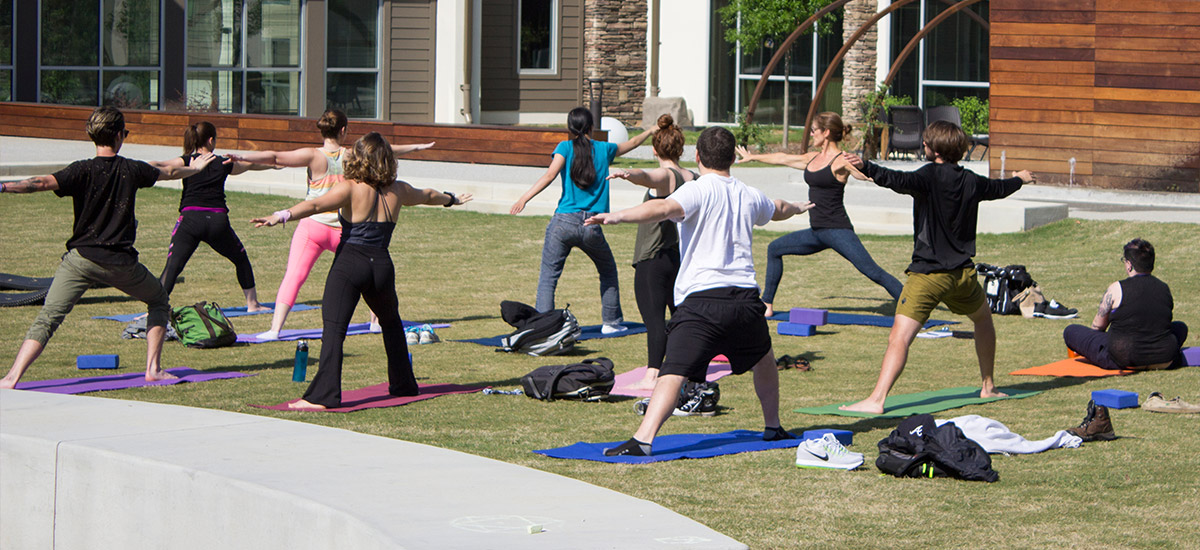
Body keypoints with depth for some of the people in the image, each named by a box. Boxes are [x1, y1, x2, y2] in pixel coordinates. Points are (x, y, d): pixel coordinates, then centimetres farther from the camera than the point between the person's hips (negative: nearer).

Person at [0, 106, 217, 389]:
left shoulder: (83, 171, -4)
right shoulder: (132, 170, 6)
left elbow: (44, 182, -21)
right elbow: (168, 173, 27)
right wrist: (193, 169, 48)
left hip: (80, 259, -2)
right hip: (120, 262, 2)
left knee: (47, 319, -7)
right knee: (159, 303, 26)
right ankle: (153, 368, 19)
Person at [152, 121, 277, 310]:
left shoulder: (186, 161, 6)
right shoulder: (223, 164, 15)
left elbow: (159, 167, -12)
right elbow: (251, 165, 34)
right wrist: (274, 164, 52)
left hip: (191, 219, -2)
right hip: (218, 221, 2)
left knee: (172, 266, -9)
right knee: (241, 259, 25)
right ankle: (252, 303, 33)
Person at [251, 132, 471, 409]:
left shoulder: (350, 189, -4)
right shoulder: (398, 191, 12)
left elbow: (315, 205, -20)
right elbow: (427, 195, 33)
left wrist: (281, 216, -31)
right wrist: (451, 199, 53)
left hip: (349, 263, -5)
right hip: (382, 265, 5)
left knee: (334, 327, -13)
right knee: (391, 324, 27)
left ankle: (324, 395, -25)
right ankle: (403, 384, 37)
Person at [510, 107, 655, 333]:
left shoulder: (565, 147, 2)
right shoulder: (604, 149, 11)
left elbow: (550, 175, -13)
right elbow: (632, 143, 30)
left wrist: (524, 198, -18)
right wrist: (651, 131, 49)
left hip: (564, 221, -2)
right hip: (592, 227, 2)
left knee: (547, 278, 0)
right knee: (608, 271, 25)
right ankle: (611, 322, 28)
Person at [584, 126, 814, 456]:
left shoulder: (699, 191, -2)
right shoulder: (750, 196, 18)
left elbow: (664, 208, -23)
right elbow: (778, 210, 42)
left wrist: (618, 217, -34)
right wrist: (797, 208, 66)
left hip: (701, 298, -5)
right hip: (745, 297, 5)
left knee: (673, 373, -16)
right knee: (763, 360, 31)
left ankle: (643, 439, -30)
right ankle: (773, 427, 42)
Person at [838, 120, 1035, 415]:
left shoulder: (932, 175, -9)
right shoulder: (971, 181, 11)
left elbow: (900, 181, -29)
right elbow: (999, 188, 32)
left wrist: (865, 167, -38)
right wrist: (1019, 179, 54)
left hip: (929, 274, -6)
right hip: (963, 272, 6)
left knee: (899, 338, -15)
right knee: (983, 319, 33)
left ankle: (876, 400, -28)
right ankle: (988, 386, 41)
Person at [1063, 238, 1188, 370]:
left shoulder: (1116, 289, -8)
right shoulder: (1165, 289, 4)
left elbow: (1097, 327, 4)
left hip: (1123, 361, -4)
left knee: (1070, 331, 10)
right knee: (1181, 327, 37)